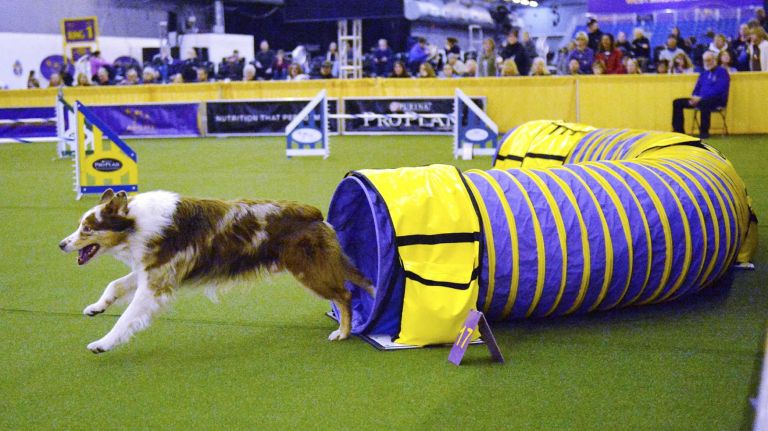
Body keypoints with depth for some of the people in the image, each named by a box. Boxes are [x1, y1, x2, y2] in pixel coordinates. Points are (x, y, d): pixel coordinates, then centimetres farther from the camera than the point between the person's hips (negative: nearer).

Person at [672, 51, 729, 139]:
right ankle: (679, 131, -4)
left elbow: (718, 90, -16)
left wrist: (701, 98, -23)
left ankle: (704, 132, -36)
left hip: (718, 100, -8)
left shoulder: (722, 72, -4)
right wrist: (694, 98, -5)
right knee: (677, 103, -1)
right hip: (700, 99, 8)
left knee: (704, 103, -42)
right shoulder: (704, 74, 19)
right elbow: (697, 89, 20)